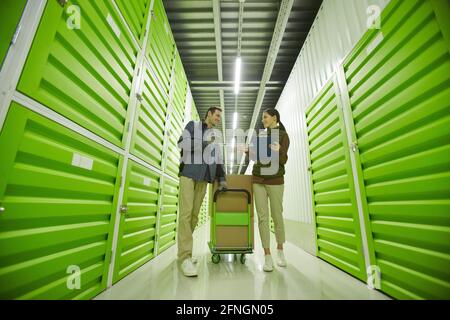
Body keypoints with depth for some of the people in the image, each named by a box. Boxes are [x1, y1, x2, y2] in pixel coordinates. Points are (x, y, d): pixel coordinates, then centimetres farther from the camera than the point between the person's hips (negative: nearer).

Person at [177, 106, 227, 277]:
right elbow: (181, 143, -8)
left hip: (204, 177, 4)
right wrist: (203, 142, -17)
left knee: (195, 214, 0)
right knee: (186, 212, -12)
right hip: (188, 173, -4)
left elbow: (218, 158, 16)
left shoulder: (215, 135, 19)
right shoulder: (192, 125, 7)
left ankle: (183, 251, 11)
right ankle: (185, 256, -10)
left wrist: (222, 178, 9)